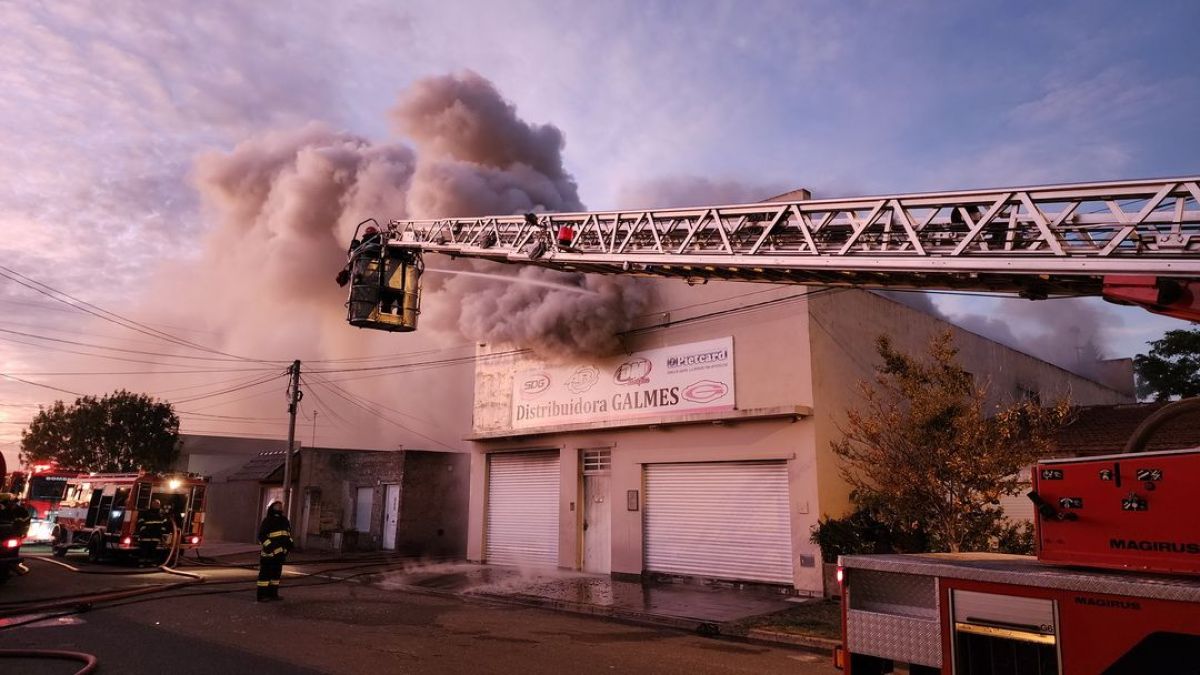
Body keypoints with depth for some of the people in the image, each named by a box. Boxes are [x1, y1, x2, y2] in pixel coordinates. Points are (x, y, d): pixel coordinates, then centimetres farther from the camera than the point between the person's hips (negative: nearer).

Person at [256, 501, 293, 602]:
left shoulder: (285, 520, 15)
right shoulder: (267, 520, -8)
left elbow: (288, 534, 25)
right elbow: (261, 536, -12)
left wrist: (289, 542, 9)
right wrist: (269, 545, -21)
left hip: (280, 553, 8)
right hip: (269, 553, -8)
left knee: (277, 573, 13)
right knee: (265, 573, -5)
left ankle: (273, 593, 21)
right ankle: (262, 595, -1)